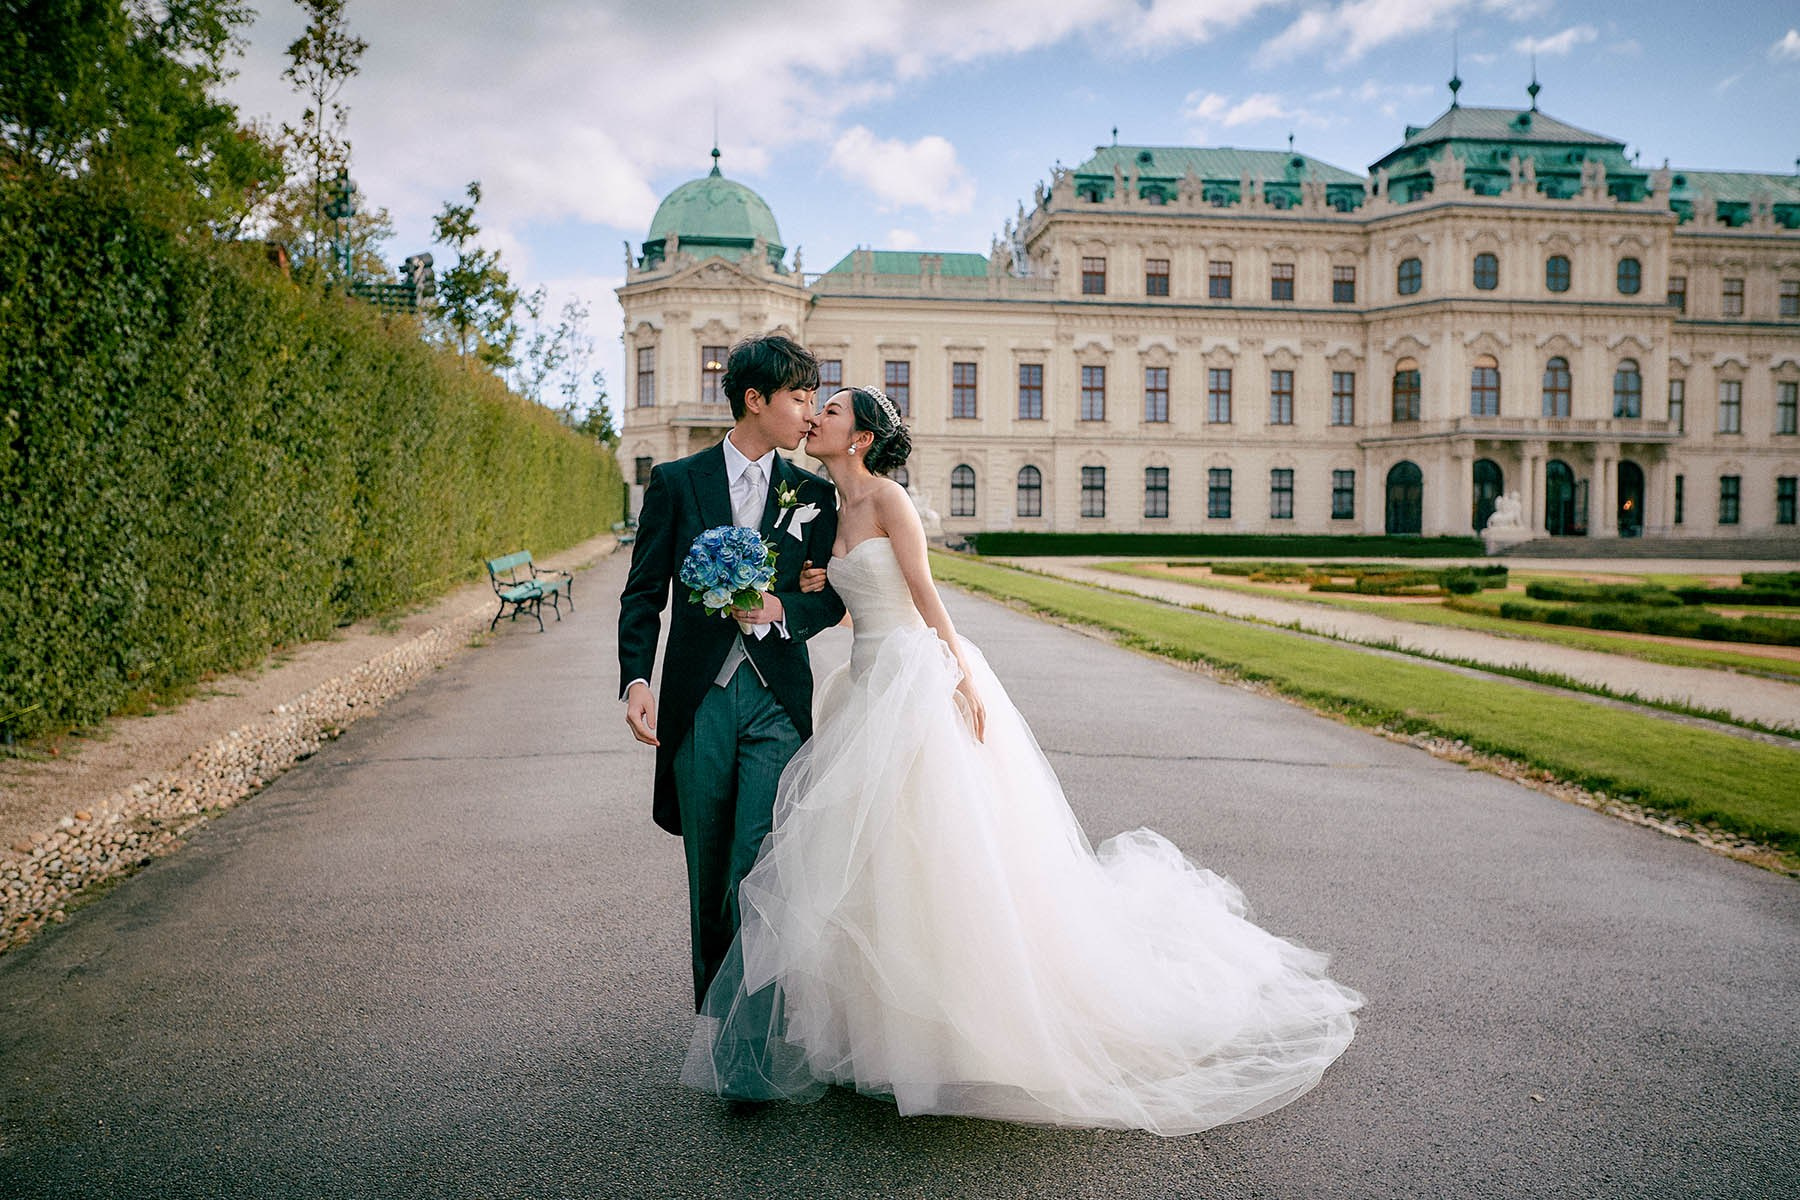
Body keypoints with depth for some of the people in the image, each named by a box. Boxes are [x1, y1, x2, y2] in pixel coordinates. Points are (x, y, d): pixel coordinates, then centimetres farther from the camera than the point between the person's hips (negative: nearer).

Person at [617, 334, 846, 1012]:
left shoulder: (813, 494, 7)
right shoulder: (676, 482, 4)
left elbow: (832, 599, 10)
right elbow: (643, 594, 2)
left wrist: (781, 612, -11)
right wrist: (636, 680, -12)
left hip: (778, 701, 0)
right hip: (697, 701, 0)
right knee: (708, 875, 10)